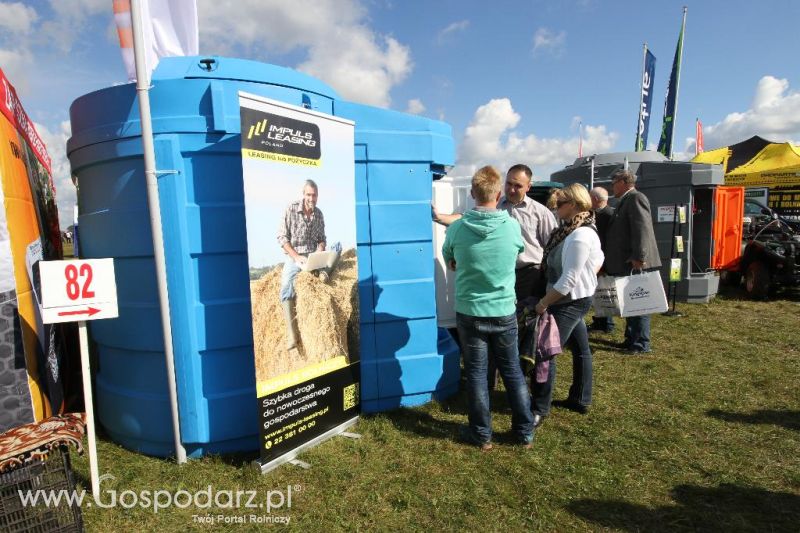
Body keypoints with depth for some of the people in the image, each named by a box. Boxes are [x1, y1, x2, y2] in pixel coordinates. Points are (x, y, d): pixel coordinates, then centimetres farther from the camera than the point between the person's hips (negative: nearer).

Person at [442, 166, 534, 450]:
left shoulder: (456, 228, -12)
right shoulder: (513, 227, -10)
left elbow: (450, 263, 6)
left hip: (470, 312, -1)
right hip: (504, 312, 1)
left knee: (476, 373, 11)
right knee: (513, 371, 16)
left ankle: (482, 434, 23)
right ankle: (525, 431, 28)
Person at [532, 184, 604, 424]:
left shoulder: (579, 236, -25)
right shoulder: (584, 230, 7)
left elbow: (568, 280, -26)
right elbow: (599, 259, 21)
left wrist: (542, 303, -19)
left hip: (569, 302, -11)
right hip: (577, 299, 11)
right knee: (581, 349, 18)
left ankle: (540, 409, 1)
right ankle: (581, 400, 31)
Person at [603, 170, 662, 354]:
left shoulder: (636, 198, -11)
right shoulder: (625, 201, 19)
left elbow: (642, 229, -21)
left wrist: (639, 257, -26)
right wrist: (610, 262, 20)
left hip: (635, 263, -10)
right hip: (626, 264, 10)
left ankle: (641, 344, 5)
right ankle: (631, 339, 26)